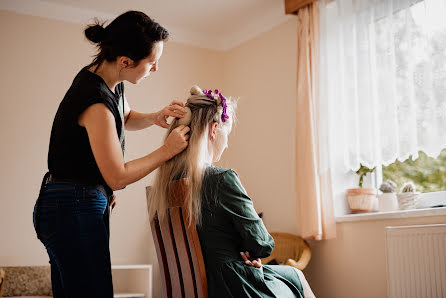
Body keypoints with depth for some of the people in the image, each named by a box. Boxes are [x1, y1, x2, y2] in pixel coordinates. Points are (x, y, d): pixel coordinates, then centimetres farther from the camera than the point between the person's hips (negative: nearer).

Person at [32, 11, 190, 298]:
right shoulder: (96, 102, -24)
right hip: (74, 211, -10)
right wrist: (167, 150, -11)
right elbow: (118, 177, -19)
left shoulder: (104, 77, 4)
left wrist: (154, 117, 5)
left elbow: (126, 117, 26)